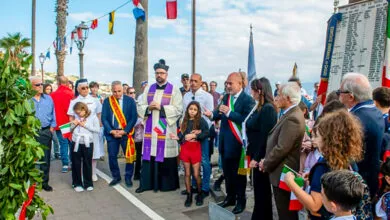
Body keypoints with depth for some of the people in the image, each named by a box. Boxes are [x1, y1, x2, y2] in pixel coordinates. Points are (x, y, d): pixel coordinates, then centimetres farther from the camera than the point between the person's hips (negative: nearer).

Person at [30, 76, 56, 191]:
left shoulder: (48, 98, 7)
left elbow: (53, 113, 12)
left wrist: (52, 127, 7)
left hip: (46, 132, 3)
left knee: (45, 158, 8)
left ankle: (44, 182, 20)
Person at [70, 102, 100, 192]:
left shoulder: (93, 117, -3)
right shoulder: (76, 117, 5)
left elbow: (98, 130, -9)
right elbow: (71, 129, 14)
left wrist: (85, 125, -12)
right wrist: (74, 125, -6)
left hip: (87, 143, -2)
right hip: (76, 143, 2)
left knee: (87, 164, 7)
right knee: (76, 164, 8)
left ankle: (88, 184, 20)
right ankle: (77, 184, 22)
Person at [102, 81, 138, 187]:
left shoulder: (130, 100, -2)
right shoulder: (107, 101, 3)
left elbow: (134, 117, -5)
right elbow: (104, 118, 0)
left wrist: (125, 131, -13)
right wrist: (111, 131, -12)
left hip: (126, 133, -1)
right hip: (111, 133, 2)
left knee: (129, 155, 2)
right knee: (112, 156, 5)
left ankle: (128, 177, 19)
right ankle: (116, 177, 24)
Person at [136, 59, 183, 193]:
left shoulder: (174, 90, -1)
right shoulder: (149, 89, 13)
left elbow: (178, 109, -9)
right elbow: (140, 107, 11)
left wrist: (161, 107, -16)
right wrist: (149, 107, -11)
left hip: (166, 129, -4)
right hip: (150, 129, 4)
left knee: (165, 156, 0)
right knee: (149, 155, 6)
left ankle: (167, 184, 14)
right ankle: (146, 183, 17)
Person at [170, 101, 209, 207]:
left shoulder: (201, 120, -4)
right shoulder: (185, 121, 8)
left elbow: (206, 133, -15)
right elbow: (182, 135, 7)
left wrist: (194, 135, -20)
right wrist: (177, 137, -13)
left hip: (195, 149, -3)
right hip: (185, 149, 4)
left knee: (196, 174, 0)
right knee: (187, 174, 9)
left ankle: (199, 194, 23)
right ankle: (189, 196, 20)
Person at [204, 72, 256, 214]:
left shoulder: (248, 100, -15)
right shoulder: (226, 97, 8)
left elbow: (247, 120, -26)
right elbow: (221, 114, 7)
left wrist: (229, 112, -27)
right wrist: (212, 114, -13)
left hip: (237, 143, -7)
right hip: (225, 141, 7)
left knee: (238, 173, 8)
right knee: (227, 172, 19)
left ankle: (241, 201, 26)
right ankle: (230, 197, 36)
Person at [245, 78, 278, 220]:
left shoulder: (268, 109, -18)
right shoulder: (260, 107, 10)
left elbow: (264, 136, -21)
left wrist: (256, 158, -18)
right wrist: (252, 154, 9)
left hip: (261, 157, -9)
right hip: (256, 154, 9)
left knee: (262, 190, 6)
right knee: (259, 189, 18)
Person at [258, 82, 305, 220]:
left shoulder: (292, 118, -24)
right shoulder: (292, 114, 9)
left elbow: (281, 148, -26)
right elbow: (277, 142, 14)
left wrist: (265, 164, -11)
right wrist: (266, 160, 6)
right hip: (284, 171, 10)